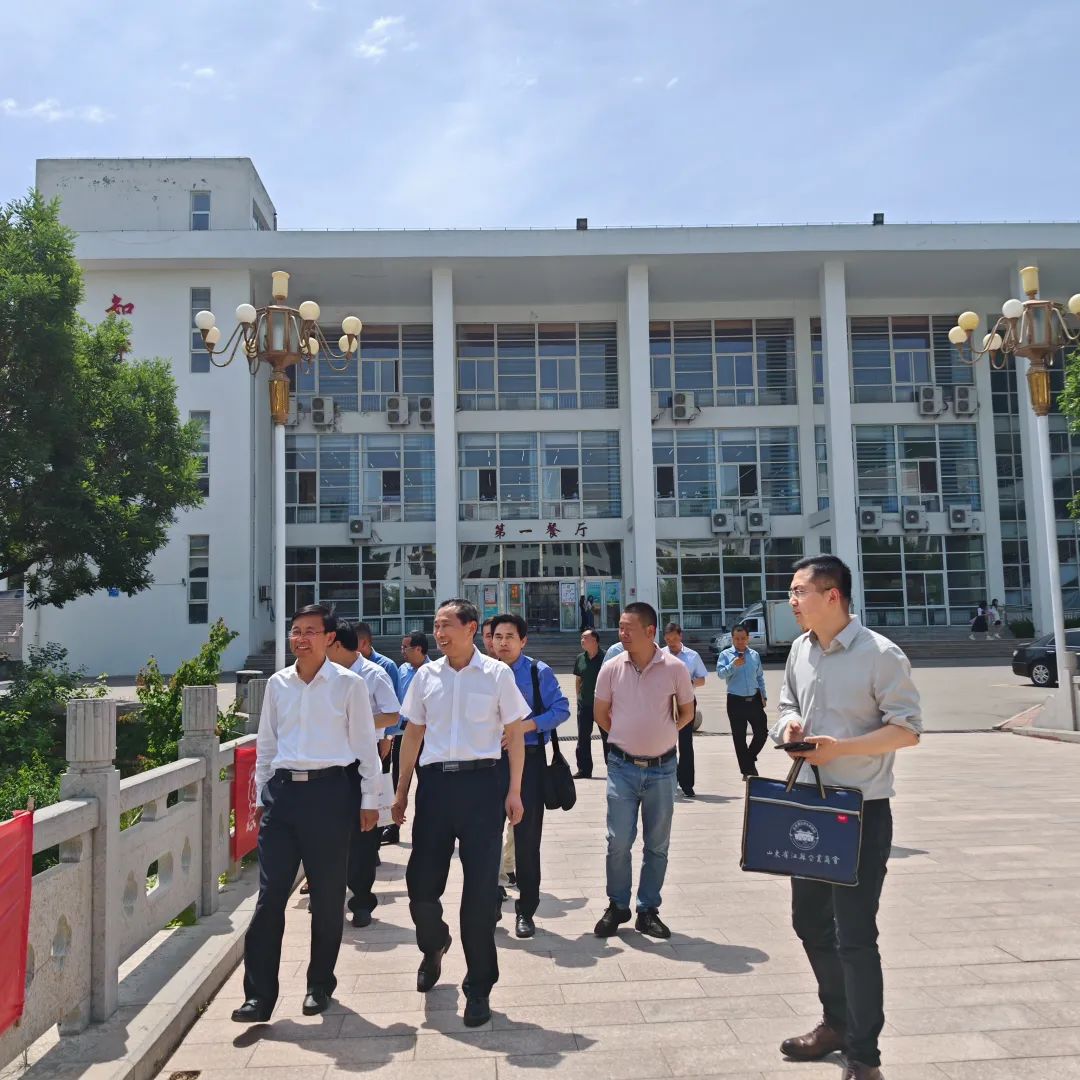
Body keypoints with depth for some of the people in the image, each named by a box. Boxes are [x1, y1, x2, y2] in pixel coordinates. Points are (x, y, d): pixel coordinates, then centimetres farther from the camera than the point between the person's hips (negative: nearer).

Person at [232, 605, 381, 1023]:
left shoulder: (348, 684, -3)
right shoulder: (277, 683, 8)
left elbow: (365, 744, 0)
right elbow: (265, 743, 15)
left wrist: (369, 800, -1)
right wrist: (261, 795, 13)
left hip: (329, 790, -3)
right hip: (283, 790, 3)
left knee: (327, 895, 8)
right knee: (270, 894, 1)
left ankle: (320, 984, 26)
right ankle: (259, 993, 9)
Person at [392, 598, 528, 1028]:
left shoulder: (497, 674, -1)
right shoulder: (426, 675, 7)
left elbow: (515, 734, 3)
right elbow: (413, 735, 14)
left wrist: (514, 791, -2)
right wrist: (402, 791, 12)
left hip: (481, 782, -3)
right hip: (435, 782, 3)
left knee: (480, 889, 2)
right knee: (421, 883, 6)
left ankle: (479, 988, 18)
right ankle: (433, 947, 40)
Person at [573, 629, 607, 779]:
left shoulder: (604, 658, -10)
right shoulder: (580, 658, 6)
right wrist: (578, 697, 8)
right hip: (584, 705, 5)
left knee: (607, 736, 5)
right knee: (583, 738, 8)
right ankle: (584, 770, 16)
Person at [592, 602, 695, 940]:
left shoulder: (674, 668, -8)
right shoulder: (612, 668, -5)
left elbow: (687, 713, 7)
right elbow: (600, 713, 10)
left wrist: (660, 735, 8)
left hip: (661, 768, 0)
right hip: (622, 767, 0)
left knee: (657, 845, 9)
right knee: (618, 842, 2)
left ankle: (648, 910, 24)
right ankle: (617, 906, 20)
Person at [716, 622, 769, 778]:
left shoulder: (754, 655, 8)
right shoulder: (725, 655, -3)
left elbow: (760, 677, 16)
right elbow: (720, 673, -17)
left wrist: (764, 695, 13)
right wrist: (733, 665, -32)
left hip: (754, 699, 3)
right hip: (736, 701, -3)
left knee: (762, 732, 4)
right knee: (739, 736, 4)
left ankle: (750, 758, 29)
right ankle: (747, 770, 16)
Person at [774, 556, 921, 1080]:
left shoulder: (880, 654, -16)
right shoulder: (800, 650, 6)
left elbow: (907, 730, -15)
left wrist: (840, 747, -25)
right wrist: (789, 725, -6)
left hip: (861, 811, -7)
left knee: (854, 934, -2)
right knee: (810, 920, 18)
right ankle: (837, 1022, 39)